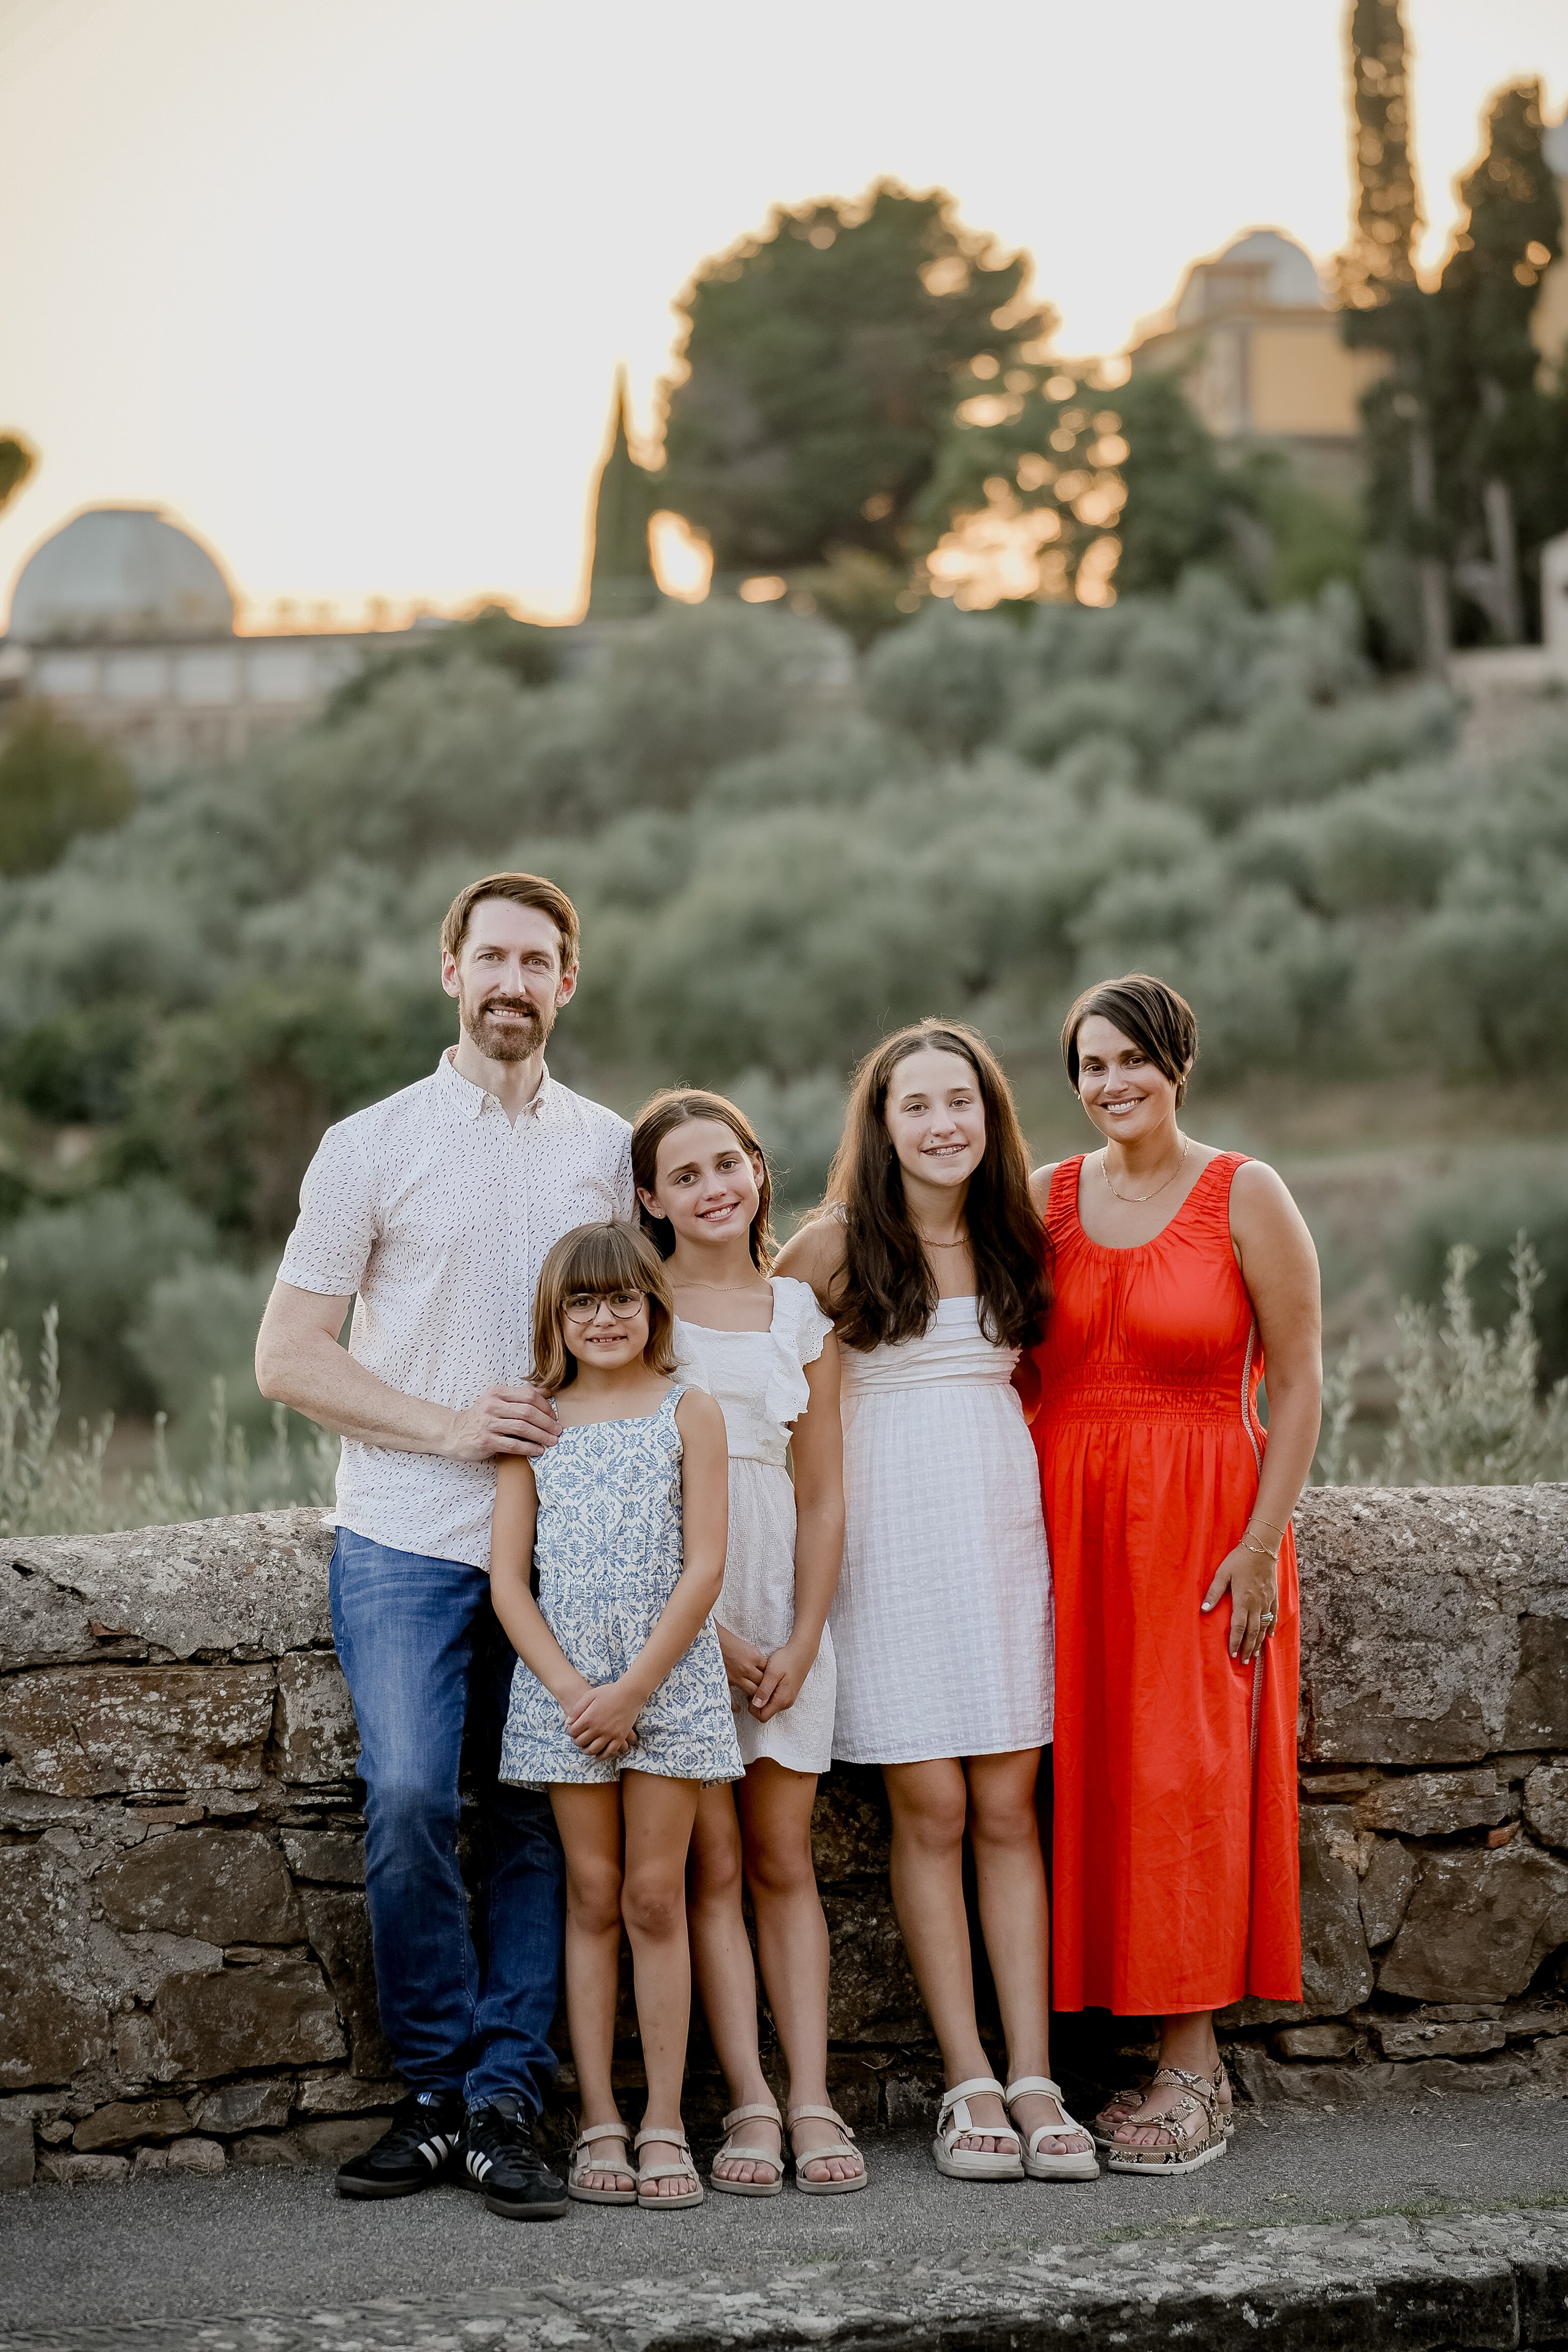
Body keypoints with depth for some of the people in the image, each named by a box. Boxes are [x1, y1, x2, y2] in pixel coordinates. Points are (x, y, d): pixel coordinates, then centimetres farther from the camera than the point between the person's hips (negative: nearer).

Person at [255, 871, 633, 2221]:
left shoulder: (611, 1149, 12)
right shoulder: (372, 1147, 5)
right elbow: (289, 1355, 2)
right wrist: (446, 1426, -10)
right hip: (408, 1541, -2)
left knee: (541, 1818, 0)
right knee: (409, 1797, -13)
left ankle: (504, 2106, 6)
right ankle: (438, 2090, 1)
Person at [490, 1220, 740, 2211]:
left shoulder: (690, 1413, 1)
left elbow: (703, 1569, -6)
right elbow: (509, 1579, 1)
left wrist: (632, 1689, -12)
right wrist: (573, 1690, -10)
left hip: (670, 1683, -1)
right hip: (564, 1691, 1)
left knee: (655, 1898, 1)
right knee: (593, 1898, 5)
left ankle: (664, 2123, 6)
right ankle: (600, 2122, 10)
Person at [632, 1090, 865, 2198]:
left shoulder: (802, 1314, 9)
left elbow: (823, 1495, 9)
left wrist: (801, 1641, -2)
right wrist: (706, 1631, -10)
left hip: (783, 1613, 3)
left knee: (784, 1860, 4)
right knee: (714, 1864, -2)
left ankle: (812, 2101, 3)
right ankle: (751, 2106, -1)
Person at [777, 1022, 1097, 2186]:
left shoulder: (1013, 1238, 10)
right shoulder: (837, 1245, -3)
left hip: (1003, 1524, 3)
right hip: (891, 1534, -3)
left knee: (1009, 1807, 2)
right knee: (931, 1809, -3)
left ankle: (1034, 2079, 4)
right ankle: (971, 2085, 3)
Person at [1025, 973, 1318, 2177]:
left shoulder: (1246, 1197, -2)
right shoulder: (1047, 1198, 9)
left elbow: (1297, 1385, -4)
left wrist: (1261, 1543, -11)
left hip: (1199, 1520, -4)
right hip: (1069, 1516, 4)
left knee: (1188, 1779, -4)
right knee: (1087, 1775, 1)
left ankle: (1194, 2068, 3)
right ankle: (1134, 2040, 10)